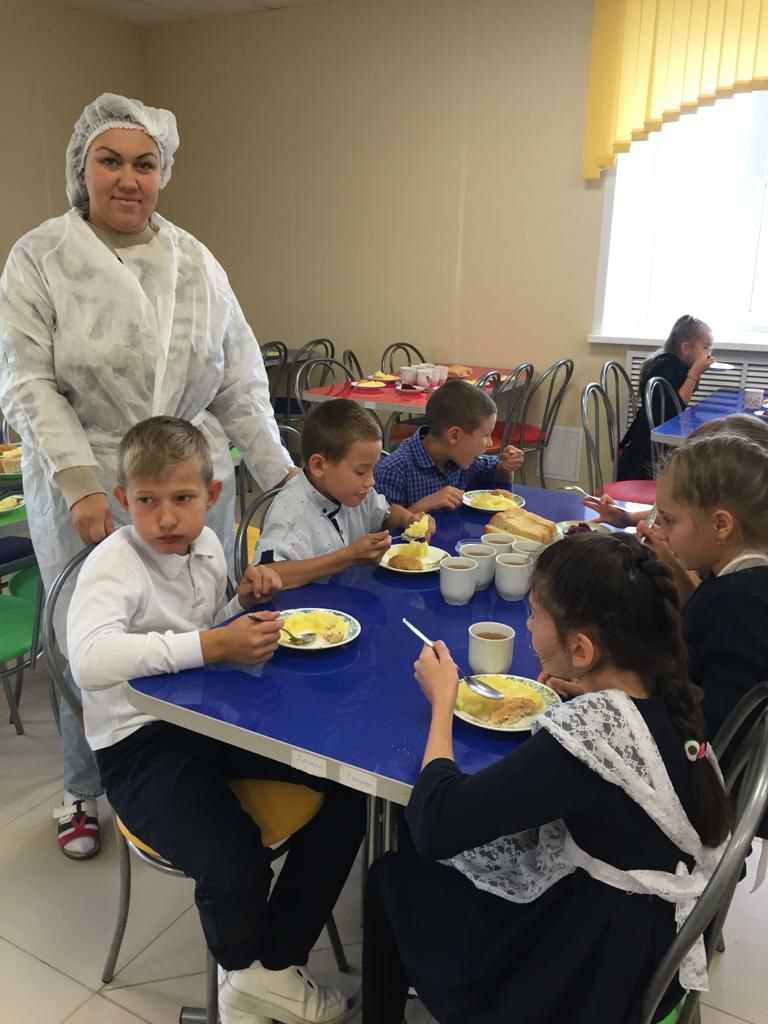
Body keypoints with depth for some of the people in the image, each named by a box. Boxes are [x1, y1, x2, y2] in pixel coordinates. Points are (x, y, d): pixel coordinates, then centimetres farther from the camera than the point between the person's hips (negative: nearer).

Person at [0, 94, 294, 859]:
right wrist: (80, 482, -20)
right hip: (86, 494, -2)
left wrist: (281, 475, 2)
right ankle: (84, 795, 34)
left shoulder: (195, 262, 7)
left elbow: (240, 383, 7)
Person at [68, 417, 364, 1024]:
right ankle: (244, 967, 14)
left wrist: (246, 604, -3)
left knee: (349, 785, -2)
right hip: (140, 746, -7)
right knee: (237, 866, -27)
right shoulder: (114, 564, -20)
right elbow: (90, 661, -39)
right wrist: (211, 646, -40)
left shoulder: (208, 545, 3)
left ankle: (275, 964, 12)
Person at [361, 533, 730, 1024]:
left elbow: (435, 827, -26)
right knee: (420, 867, 21)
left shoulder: (585, 733, -33)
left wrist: (443, 700, -14)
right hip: (649, 926, 7)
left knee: (394, 877, 14)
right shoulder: (669, 696, -11)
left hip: (598, 970, -7)